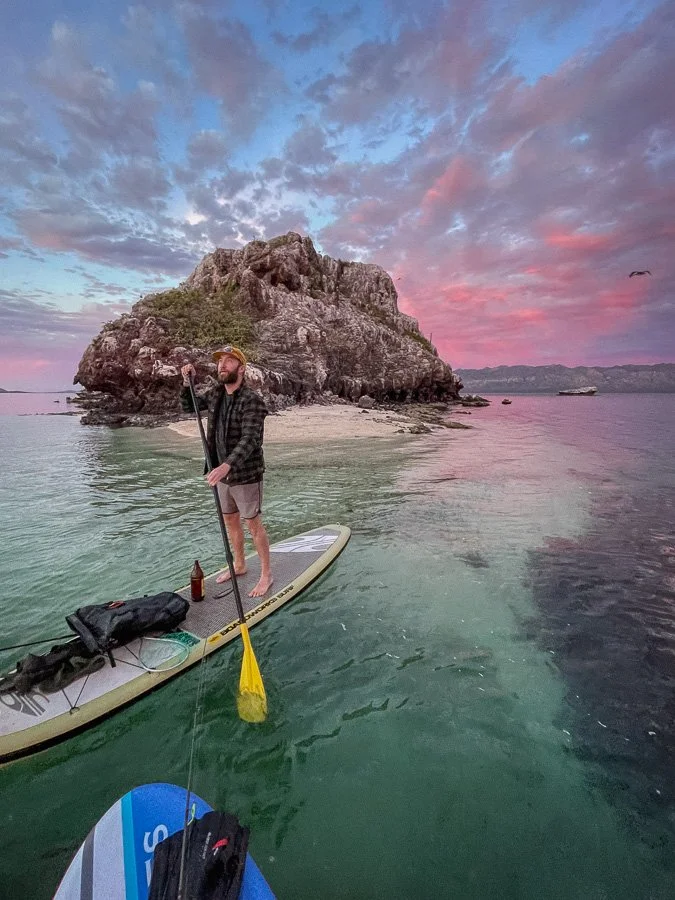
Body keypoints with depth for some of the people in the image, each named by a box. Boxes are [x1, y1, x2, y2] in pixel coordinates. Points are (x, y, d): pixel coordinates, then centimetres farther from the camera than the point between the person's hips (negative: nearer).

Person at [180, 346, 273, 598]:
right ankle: (239, 565, 38)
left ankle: (266, 575, 19)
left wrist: (227, 465, -43)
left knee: (253, 524, 3)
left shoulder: (252, 400, -20)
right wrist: (187, 383, -1)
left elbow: (250, 440, -30)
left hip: (246, 475, -7)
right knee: (230, 521, 19)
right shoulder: (215, 393, 4)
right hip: (223, 472, 7)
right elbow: (188, 406, 18)